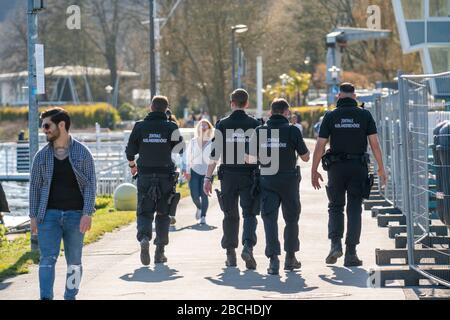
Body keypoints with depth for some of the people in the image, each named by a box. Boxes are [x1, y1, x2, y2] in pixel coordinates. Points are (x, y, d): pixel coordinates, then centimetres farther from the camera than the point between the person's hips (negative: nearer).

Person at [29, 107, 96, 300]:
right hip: (49, 214, 1)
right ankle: (46, 298, -17)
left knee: (74, 261, 7)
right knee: (48, 258, -11)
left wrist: (87, 214, -12)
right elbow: (35, 186, 10)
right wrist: (33, 216, 4)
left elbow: (90, 184, -3)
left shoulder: (82, 153, 0)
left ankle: (70, 297, 18)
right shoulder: (42, 156, 7)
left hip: (75, 215, -1)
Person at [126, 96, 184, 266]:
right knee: (163, 213, 11)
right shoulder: (171, 127, -4)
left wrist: (132, 165, 20)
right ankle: (160, 251, 10)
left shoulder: (140, 126, -1)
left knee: (144, 212, 4)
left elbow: (130, 151, 2)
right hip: (166, 175, 0)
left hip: (145, 175, 0)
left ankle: (144, 238, -24)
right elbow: (180, 149, 3)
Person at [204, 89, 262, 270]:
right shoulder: (255, 124, 0)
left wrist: (208, 177, 1)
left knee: (230, 216, 11)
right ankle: (248, 247, -21)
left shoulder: (223, 125, 0)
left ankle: (231, 255, 14)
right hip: (249, 176, -1)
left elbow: (215, 155, -3)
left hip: (228, 175, 1)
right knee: (249, 214, 1)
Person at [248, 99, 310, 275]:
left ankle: (273, 258, -14)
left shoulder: (260, 131, -1)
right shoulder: (292, 130, -7)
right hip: (289, 179, -1)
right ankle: (290, 258, 21)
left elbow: (252, 159, 0)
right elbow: (305, 157, -2)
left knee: (270, 219, 0)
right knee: (291, 219, 14)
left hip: (267, 181, 1)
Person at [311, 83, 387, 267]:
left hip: (336, 168, 0)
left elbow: (320, 145, -2)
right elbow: (374, 143, -2)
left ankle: (335, 243, -6)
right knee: (354, 210, 5)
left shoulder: (331, 117, 0)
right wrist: (381, 169, 5)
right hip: (358, 168, 0)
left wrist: (314, 171, 4)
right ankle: (351, 254, 1)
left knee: (335, 207, 14)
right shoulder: (365, 115, 1)